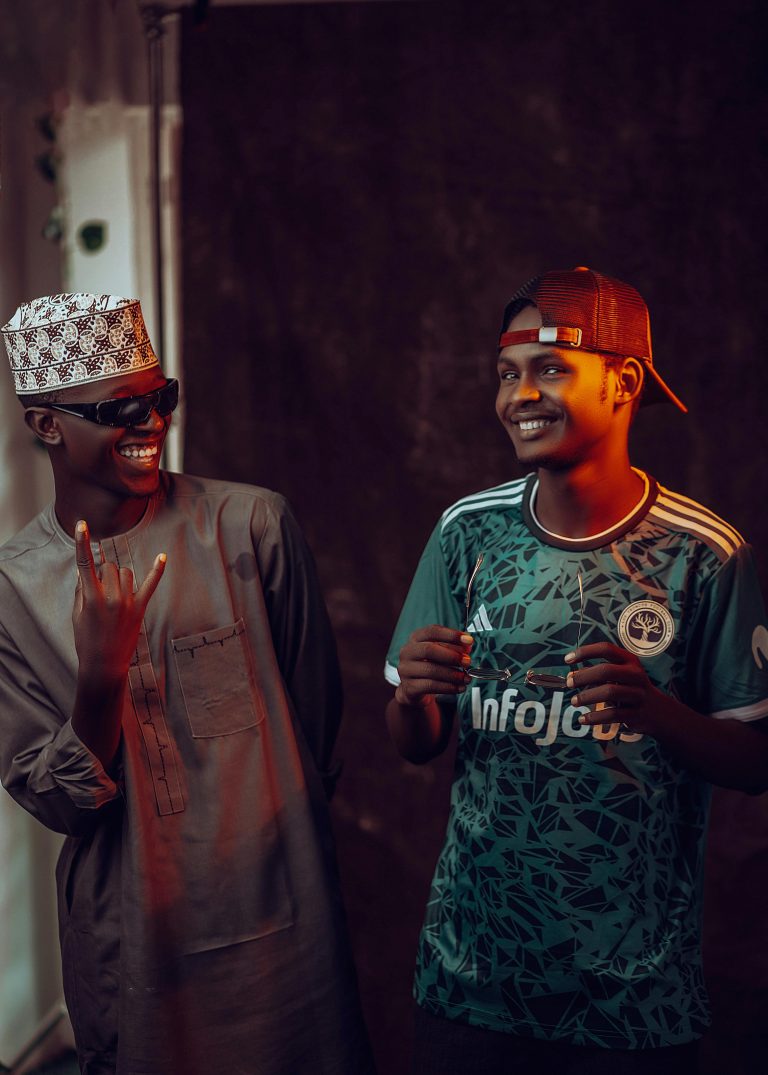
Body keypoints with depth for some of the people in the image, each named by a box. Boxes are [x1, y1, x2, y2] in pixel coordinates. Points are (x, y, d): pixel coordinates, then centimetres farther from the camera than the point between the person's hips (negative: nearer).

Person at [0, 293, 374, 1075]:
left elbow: (315, 710, 2)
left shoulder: (253, 526, -9)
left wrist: (272, 833, 9)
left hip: (284, 921, 0)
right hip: (130, 944, 1)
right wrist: (101, 675, -25)